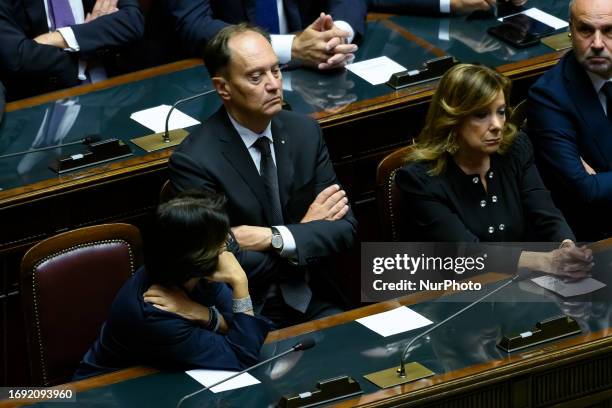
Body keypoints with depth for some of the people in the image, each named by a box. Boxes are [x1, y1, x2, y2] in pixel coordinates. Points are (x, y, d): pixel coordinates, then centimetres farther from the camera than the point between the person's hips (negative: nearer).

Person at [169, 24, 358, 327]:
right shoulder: (194, 161, -13)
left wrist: (275, 238, -16)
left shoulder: (305, 131, 4)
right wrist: (306, 230, -7)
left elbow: (344, 228, 1)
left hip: (312, 305, 4)